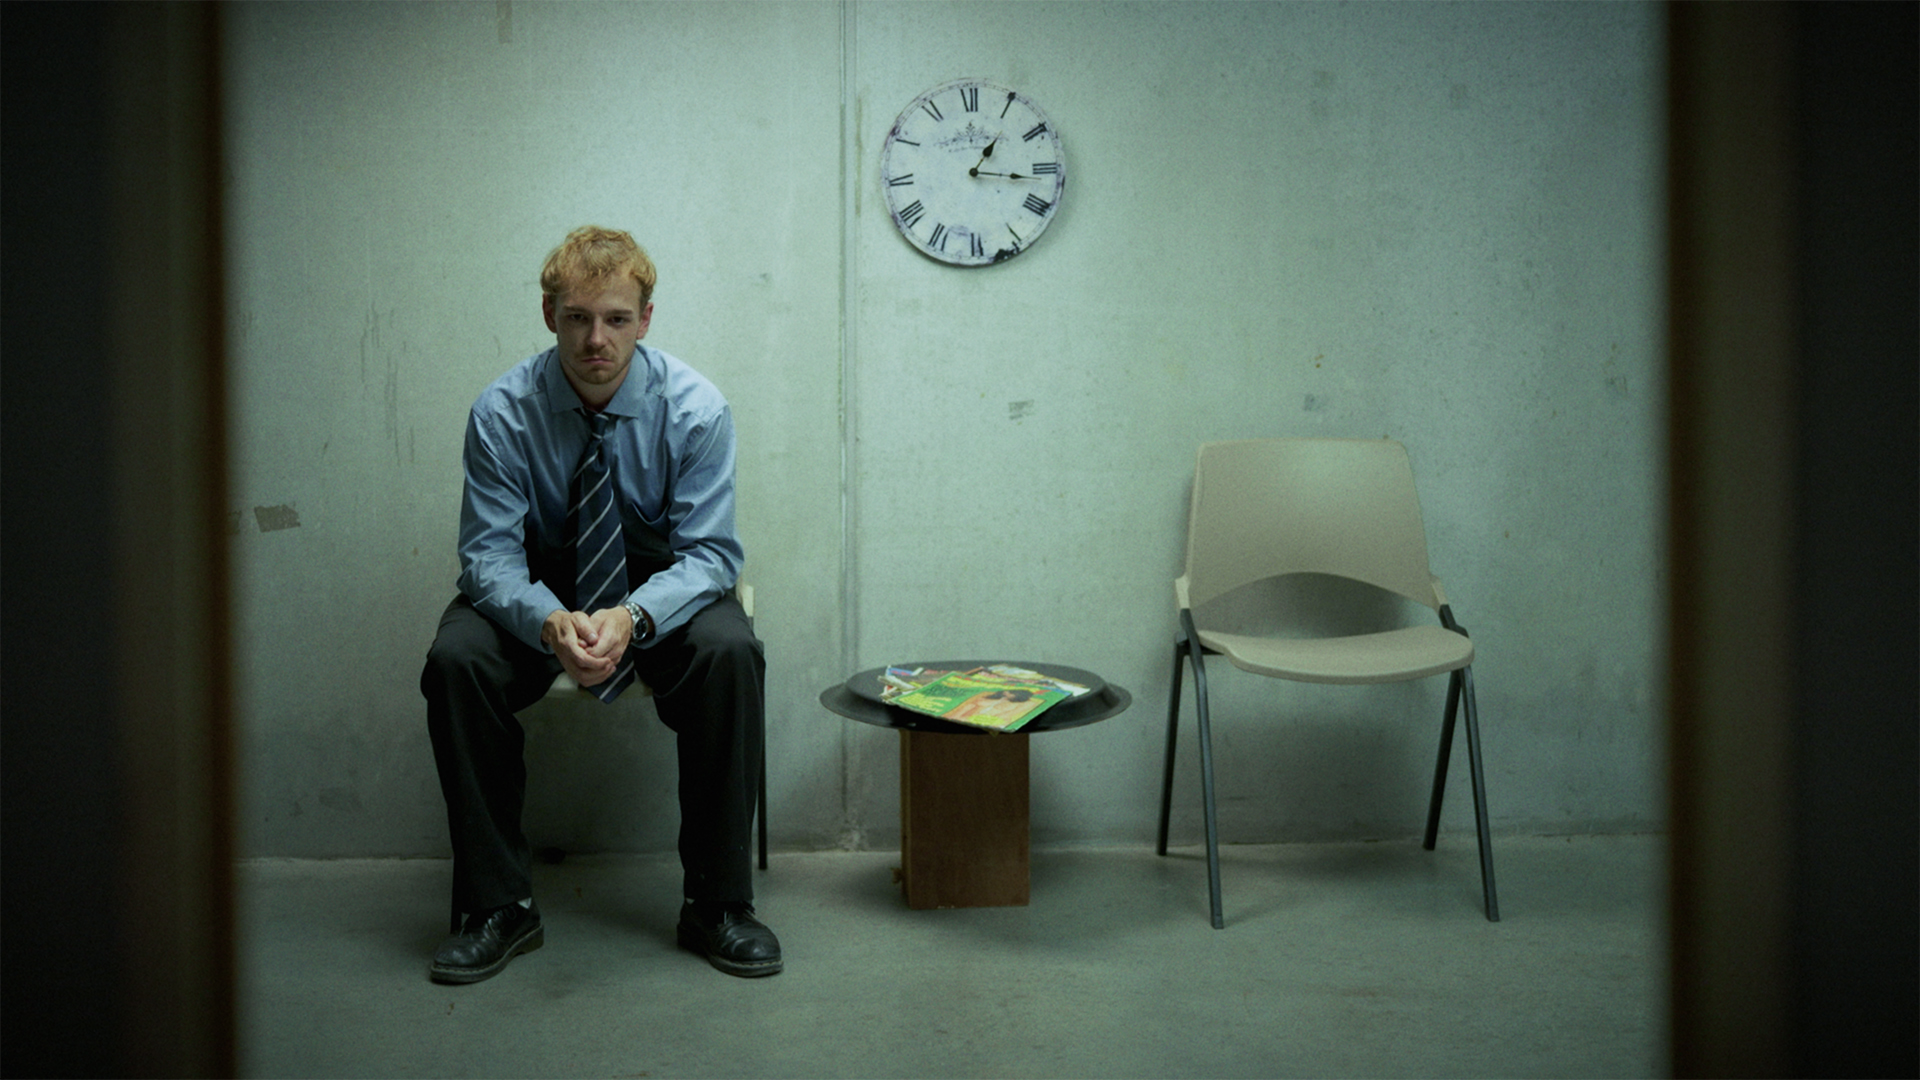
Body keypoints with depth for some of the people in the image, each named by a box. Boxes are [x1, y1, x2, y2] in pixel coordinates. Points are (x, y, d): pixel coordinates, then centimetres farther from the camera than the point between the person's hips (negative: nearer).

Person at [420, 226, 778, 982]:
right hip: (540, 590, 1)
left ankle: (717, 905, -18)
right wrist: (551, 621, -40)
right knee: (455, 659, -28)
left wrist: (632, 618, -39)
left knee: (730, 652, -32)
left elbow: (709, 552, -18)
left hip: (662, 587, -1)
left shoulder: (694, 409, -16)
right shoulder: (503, 413, -15)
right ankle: (496, 907, -13)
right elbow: (489, 554, -17)